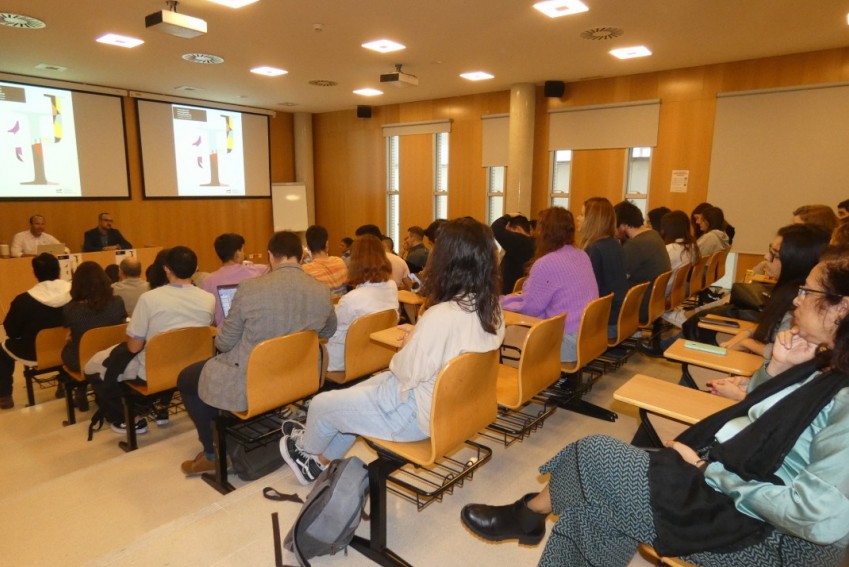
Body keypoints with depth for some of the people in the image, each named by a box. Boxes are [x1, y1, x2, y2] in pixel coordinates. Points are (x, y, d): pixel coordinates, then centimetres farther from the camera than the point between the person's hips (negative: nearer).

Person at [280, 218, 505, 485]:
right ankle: (320, 460, 42)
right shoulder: (491, 311, -6)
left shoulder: (440, 316, -33)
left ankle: (307, 448, 44)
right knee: (355, 395, 27)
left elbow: (406, 374, -22)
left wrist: (407, 345, -4)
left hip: (418, 412, -8)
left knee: (322, 404, 12)